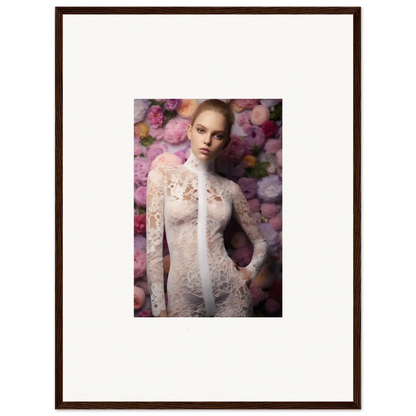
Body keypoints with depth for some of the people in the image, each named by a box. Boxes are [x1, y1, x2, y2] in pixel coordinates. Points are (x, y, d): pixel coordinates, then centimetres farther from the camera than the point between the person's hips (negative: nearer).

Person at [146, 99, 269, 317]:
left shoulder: (230, 189, 5)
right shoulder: (162, 176, -1)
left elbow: (260, 242, 16)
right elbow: (153, 246, -5)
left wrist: (250, 271, -2)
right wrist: (159, 308, -7)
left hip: (231, 294, 2)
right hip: (183, 297, -1)